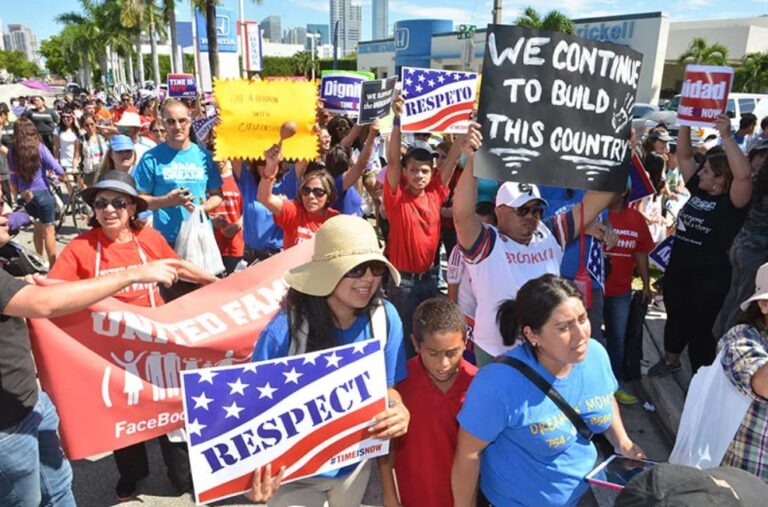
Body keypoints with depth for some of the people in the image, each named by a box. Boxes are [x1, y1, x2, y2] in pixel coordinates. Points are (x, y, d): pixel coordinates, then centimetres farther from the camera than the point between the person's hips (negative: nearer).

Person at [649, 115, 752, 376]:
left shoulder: (733, 202, -14)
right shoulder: (697, 190, 3)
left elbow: (743, 174, -34)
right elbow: (684, 155, 5)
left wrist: (726, 137, -36)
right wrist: (686, 124, -6)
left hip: (709, 277, -6)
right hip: (677, 269, 7)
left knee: (700, 328, 5)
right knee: (675, 318, 24)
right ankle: (670, 360, 48)